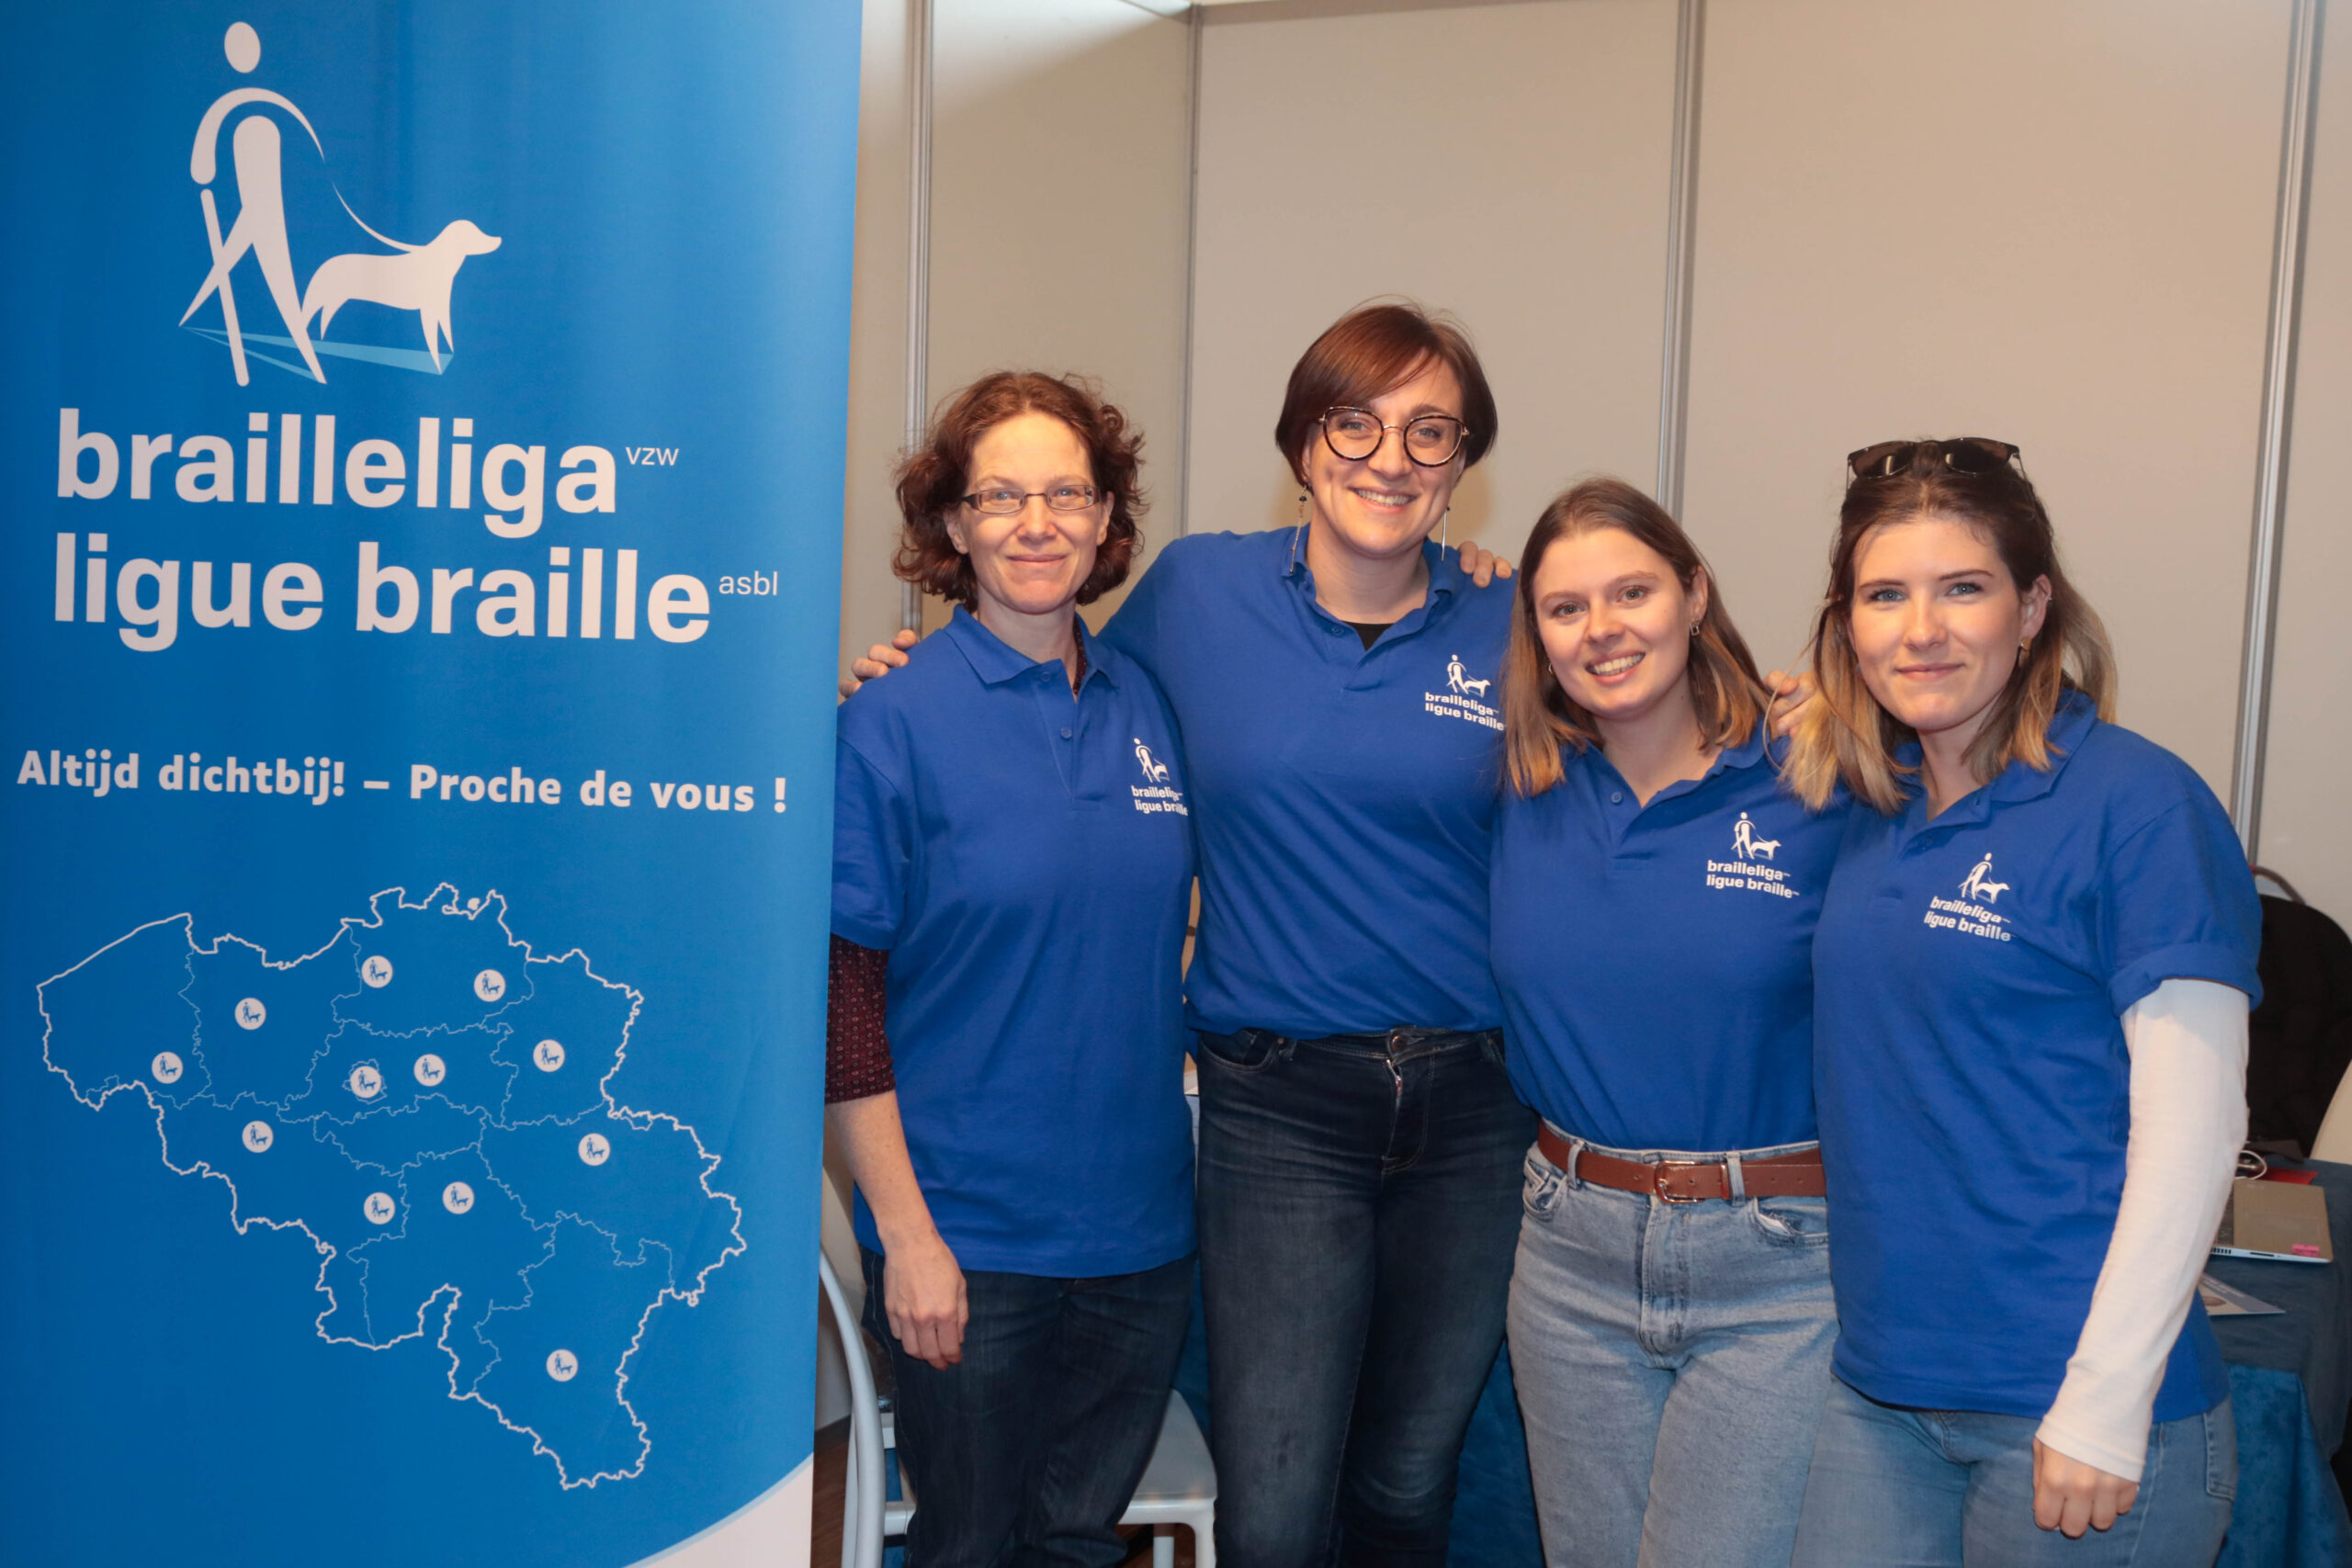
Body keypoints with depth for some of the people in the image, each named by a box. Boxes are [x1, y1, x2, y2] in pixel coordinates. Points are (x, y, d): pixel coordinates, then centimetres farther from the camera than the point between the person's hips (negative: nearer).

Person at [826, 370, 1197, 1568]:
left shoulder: (1148, 702, 4)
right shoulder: (892, 723, -11)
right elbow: (840, 995, -12)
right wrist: (904, 1233, -13)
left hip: (1141, 1227, 5)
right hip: (967, 1240, -4)